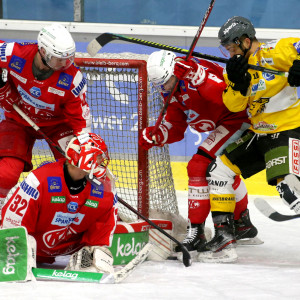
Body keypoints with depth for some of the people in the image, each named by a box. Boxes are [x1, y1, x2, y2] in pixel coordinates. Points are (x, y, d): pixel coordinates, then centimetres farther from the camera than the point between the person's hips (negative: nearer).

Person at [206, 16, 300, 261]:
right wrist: (237, 83, -18)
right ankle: (223, 231, 10)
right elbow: (234, 106, -1)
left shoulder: (275, 52, -13)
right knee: (219, 169, 5)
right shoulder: (237, 67, 9)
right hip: (259, 133, 9)